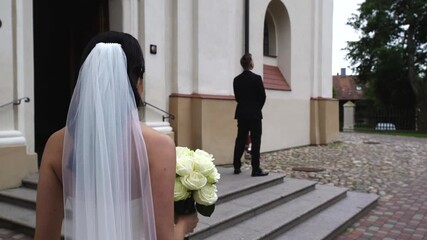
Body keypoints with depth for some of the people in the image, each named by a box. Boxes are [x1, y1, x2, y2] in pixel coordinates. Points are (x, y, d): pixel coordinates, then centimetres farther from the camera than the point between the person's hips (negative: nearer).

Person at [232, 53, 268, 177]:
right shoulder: (256, 78, -11)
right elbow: (262, 96, -7)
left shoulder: (236, 79, 4)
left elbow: (237, 97, 9)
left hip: (241, 114, 5)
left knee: (240, 140, 10)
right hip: (254, 114, -5)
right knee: (255, 141, -2)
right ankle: (256, 169, -2)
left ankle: (237, 167, 15)